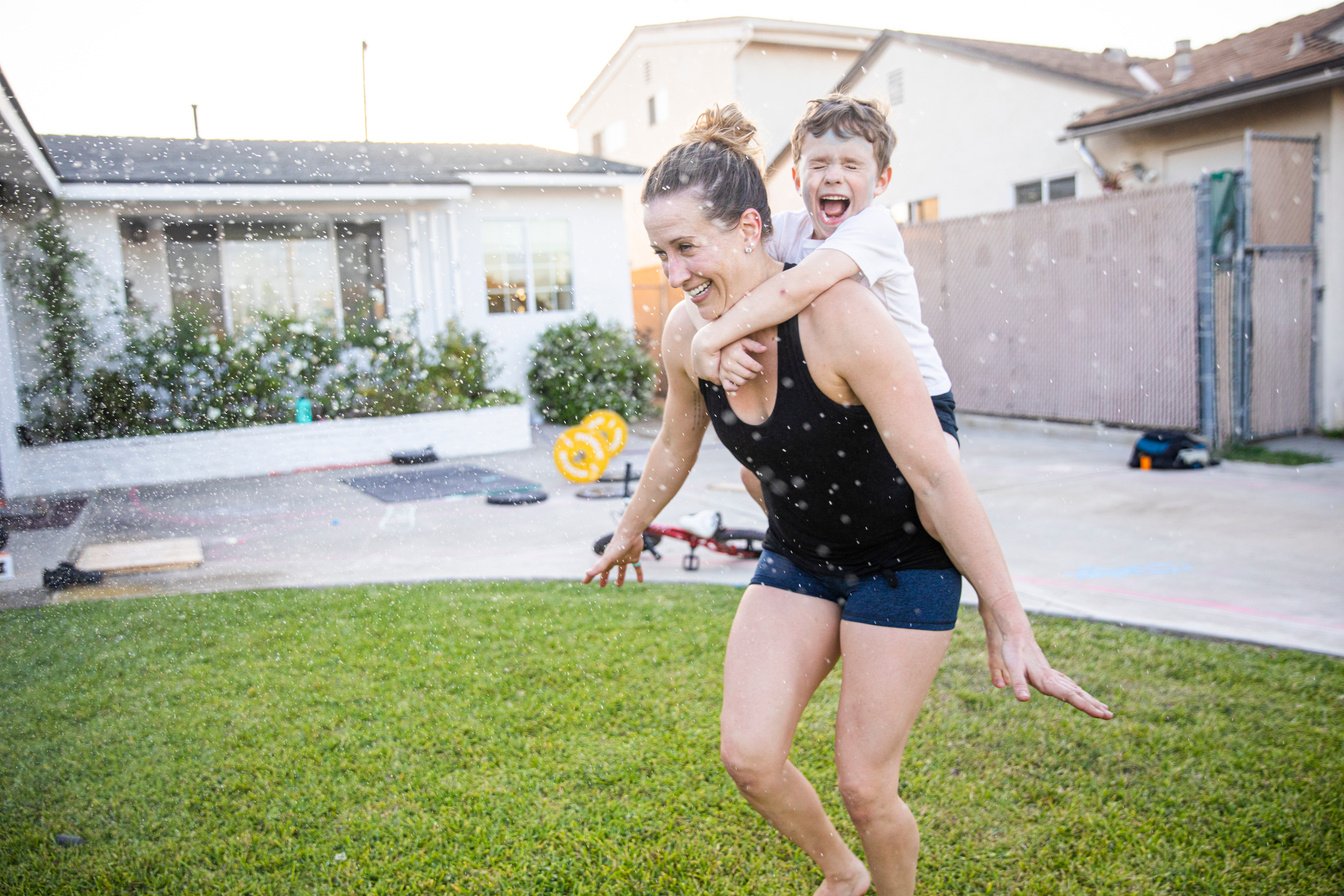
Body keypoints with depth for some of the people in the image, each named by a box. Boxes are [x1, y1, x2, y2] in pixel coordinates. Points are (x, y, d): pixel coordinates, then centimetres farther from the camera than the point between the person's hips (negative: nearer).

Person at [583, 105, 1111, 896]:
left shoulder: (840, 319, -29)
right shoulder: (686, 332, -10)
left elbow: (936, 474, -27)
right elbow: (676, 444, 10)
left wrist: (1009, 628, -25)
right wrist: (631, 531, 25)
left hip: (904, 561, -5)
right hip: (797, 559, 5)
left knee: (865, 786, -1)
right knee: (748, 756, -3)